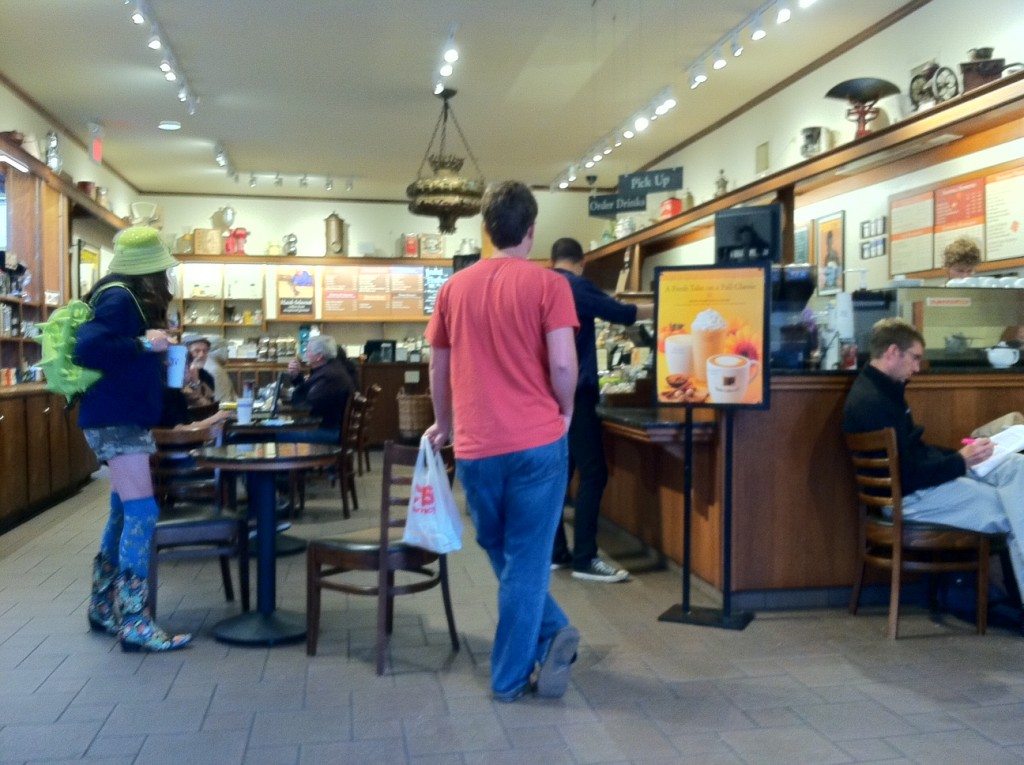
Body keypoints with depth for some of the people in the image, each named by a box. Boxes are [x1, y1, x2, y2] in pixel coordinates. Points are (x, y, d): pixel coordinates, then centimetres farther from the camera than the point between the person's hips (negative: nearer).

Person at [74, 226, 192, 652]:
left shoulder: (129, 297, 14)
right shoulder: (119, 298, -15)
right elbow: (86, 348, -27)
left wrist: (155, 352, 7)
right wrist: (143, 344, -23)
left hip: (122, 417, 10)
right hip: (116, 420, -10)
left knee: (124, 512, 15)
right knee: (141, 514, -12)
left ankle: (103, 606, 26)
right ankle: (133, 623, -9)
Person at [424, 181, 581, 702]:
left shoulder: (454, 288, 8)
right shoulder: (548, 284, -5)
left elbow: (437, 369, 13)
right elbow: (562, 364, -13)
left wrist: (443, 425, 28)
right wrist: (564, 414, 6)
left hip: (475, 447, 3)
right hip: (537, 442, -3)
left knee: (504, 557, 22)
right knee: (527, 562, 7)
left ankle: (550, 634, 18)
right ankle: (510, 677, 14)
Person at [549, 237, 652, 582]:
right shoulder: (577, 285, -8)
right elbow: (619, 312, -12)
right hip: (574, 393, -8)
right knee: (593, 474, -5)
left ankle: (555, 552, 14)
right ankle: (584, 559, -5)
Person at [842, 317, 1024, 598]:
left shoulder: (884, 389, 10)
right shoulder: (870, 403, -24)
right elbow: (908, 476, -23)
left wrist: (958, 454, 4)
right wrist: (961, 461, -15)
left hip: (922, 475, 10)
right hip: (907, 495, -10)